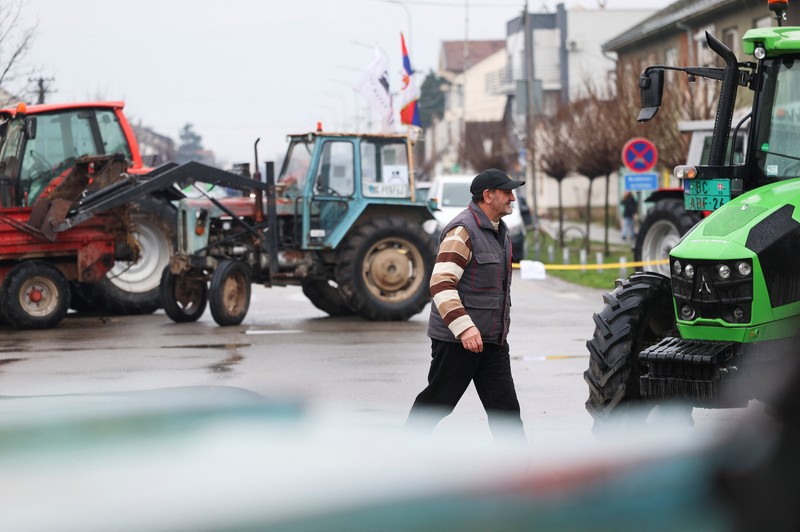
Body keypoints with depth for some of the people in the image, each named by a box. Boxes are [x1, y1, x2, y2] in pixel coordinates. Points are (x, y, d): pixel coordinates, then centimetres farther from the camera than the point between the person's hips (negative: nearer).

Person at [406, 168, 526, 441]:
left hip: (493, 339, 9)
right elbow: (441, 284, -24)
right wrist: (464, 327, -31)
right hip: (457, 339, -9)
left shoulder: (499, 231, 14)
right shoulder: (463, 231, -17)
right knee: (437, 401, 3)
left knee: (505, 407, 5)